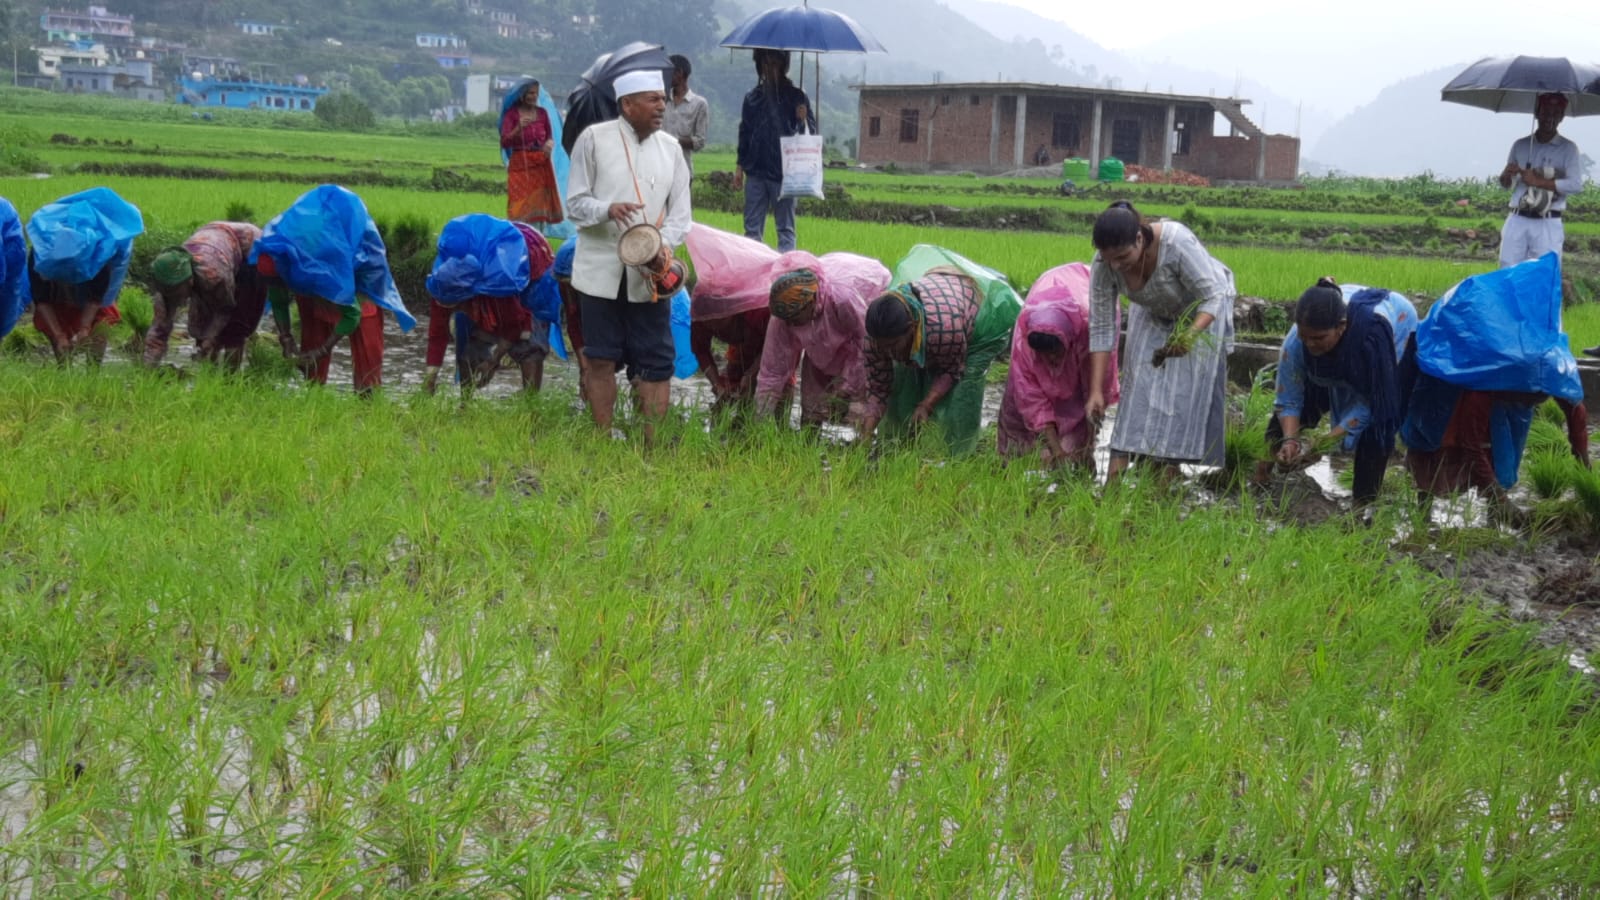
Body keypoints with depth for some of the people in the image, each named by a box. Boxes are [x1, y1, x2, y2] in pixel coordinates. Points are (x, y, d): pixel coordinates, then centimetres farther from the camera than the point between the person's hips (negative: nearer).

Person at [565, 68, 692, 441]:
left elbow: (680, 210, 7)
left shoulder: (670, 148, 9)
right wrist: (608, 210, -22)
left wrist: (665, 245, -13)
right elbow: (575, 201, -1)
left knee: (657, 361, 1)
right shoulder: (594, 138, -1)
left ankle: (653, 443, 9)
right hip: (601, 270, -2)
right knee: (600, 359, 4)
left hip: (650, 274, 2)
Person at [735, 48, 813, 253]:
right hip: (755, 173, 3)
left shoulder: (796, 97, 1)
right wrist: (739, 166, 10)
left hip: (784, 174, -3)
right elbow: (744, 134, 15)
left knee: (785, 229, 4)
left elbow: (811, 133, 2)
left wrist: (803, 121, -19)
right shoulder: (752, 98, 9)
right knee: (752, 229, 6)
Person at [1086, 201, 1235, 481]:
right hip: (1154, 312, 3)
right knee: (1141, 379, -7)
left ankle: (1170, 469, -7)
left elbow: (1214, 296, -34)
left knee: (1187, 385, -10)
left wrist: (1191, 335, -51)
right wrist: (1096, 391, -23)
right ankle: (1118, 468, -9)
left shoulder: (1177, 243, -41)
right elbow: (1101, 327, -21)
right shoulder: (1103, 266, -27)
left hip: (1202, 310, -3)